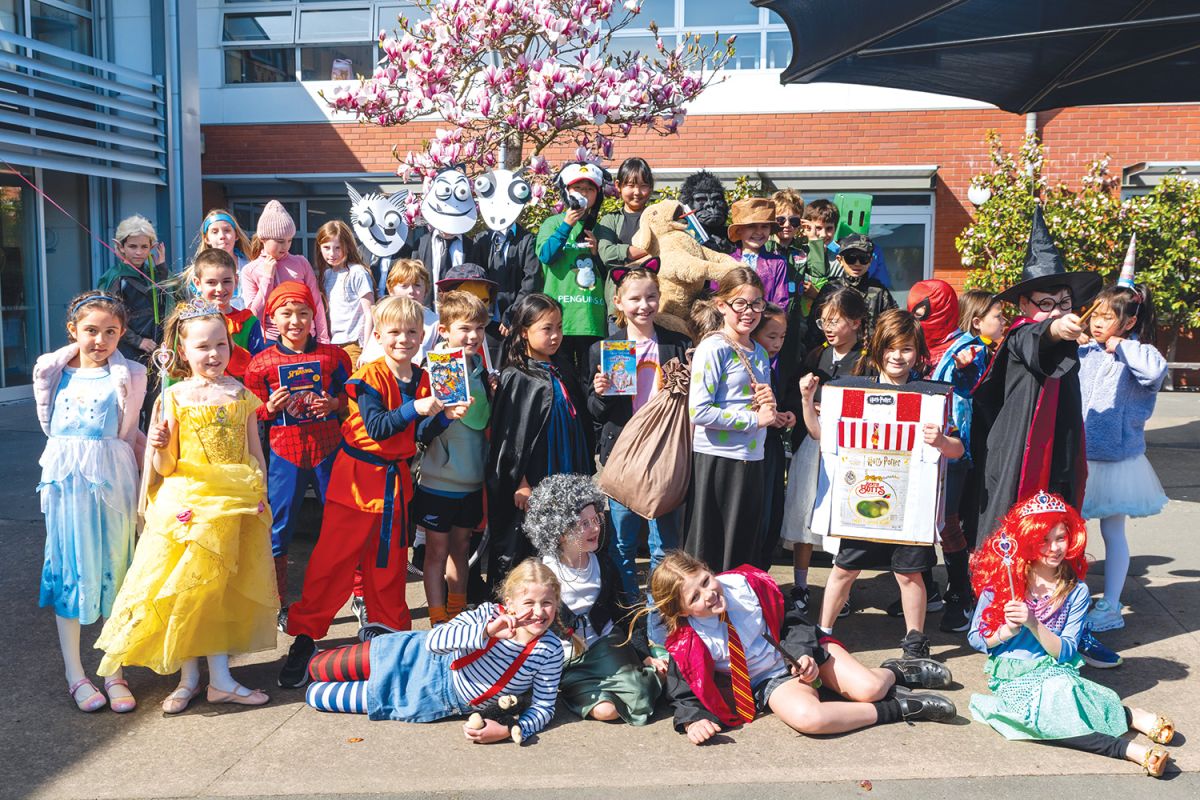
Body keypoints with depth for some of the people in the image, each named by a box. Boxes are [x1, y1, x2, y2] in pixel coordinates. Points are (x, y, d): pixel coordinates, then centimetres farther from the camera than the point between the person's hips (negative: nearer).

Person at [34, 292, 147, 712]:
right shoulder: (52, 371, 5)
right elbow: (49, 425, 16)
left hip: (112, 480, -1)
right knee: (68, 572, 5)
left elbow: (126, 437, 8)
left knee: (113, 572, 5)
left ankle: (114, 672, 15)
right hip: (64, 478, 1)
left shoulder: (128, 376, 1)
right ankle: (75, 675, 16)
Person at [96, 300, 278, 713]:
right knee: (185, 589, 2)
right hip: (188, 504, -1)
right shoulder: (175, 397, -2)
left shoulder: (240, 393, 4)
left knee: (222, 588, 6)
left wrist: (260, 496, 4)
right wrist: (160, 447, -23)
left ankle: (220, 678, 16)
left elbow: (255, 452, 9)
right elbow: (165, 467, -2)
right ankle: (188, 676, 17)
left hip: (236, 505, 2)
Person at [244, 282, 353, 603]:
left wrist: (335, 403, -10)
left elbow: (352, 393, 9)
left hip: (328, 447, 0)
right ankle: (277, 602, 22)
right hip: (285, 452, 0)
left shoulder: (333, 356, 0)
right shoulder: (261, 363, -2)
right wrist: (271, 407, -15)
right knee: (278, 527, 7)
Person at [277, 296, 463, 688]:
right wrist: (415, 409, -31)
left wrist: (444, 416, -6)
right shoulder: (369, 378, -12)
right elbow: (376, 427, -23)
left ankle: (390, 627, 30)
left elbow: (419, 434, 9)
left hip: (396, 479, 5)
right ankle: (305, 634, 7)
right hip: (358, 476, -5)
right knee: (333, 557, -3)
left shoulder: (422, 380, 6)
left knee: (391, 560, 15)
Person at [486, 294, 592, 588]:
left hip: (567, 476, 6)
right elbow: (507, 434, -12)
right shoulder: (515, 378, -10)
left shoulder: (563, 370, 10)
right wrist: (519, 482, -13)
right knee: (520, 549, 3)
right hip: (532, 481, -6)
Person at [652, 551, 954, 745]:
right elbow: (684, 692, -5)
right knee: (807, 717, -34)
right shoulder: (687, 644, -17)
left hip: (801, 652, 2)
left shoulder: (743, 584, -15)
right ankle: (896, 709, -14)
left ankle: (894, 674, 20)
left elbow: (788, 620, -2)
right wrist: (693, 720, -25)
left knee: (868, 688, -19)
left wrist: (804, 653, -18)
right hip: (769, 681, -1)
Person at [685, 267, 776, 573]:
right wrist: (755, 420, -15)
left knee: (746, 550, 15)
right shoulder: (713, 348, -10)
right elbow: (699, 411, -20)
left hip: (752, 459, 8)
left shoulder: (760, 353, 13)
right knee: (708, 550, 2)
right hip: (717, 459, -7)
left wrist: (770, 405, -1)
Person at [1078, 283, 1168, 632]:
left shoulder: (1136, 354, -11)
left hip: (1116, 459, -5)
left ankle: (1110, 607, 16)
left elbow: (1156, 370, -33)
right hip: (1079, 457, 5)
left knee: (1112, 532, 6)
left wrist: (1121, 345, -22)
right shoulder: (1084, 353, 3)